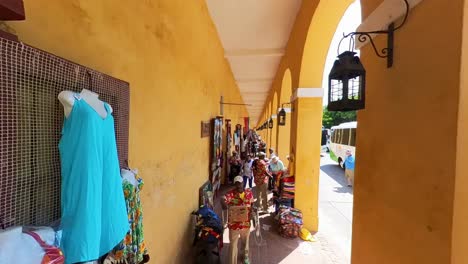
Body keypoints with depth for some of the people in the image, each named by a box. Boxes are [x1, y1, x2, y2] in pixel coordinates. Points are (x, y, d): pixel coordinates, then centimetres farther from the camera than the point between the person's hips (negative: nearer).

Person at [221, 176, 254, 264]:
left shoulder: (249, 192, -7)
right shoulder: (231, 193, -18)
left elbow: (252, 204, 7)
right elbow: (223, 199, -35)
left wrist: (251, 212, -8)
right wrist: (223, 203, -57)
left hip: (246, 223, 4)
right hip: (234, 223, -3)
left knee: (245, 241, 26)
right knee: (233, 244, 9)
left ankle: (246, 256, 55)